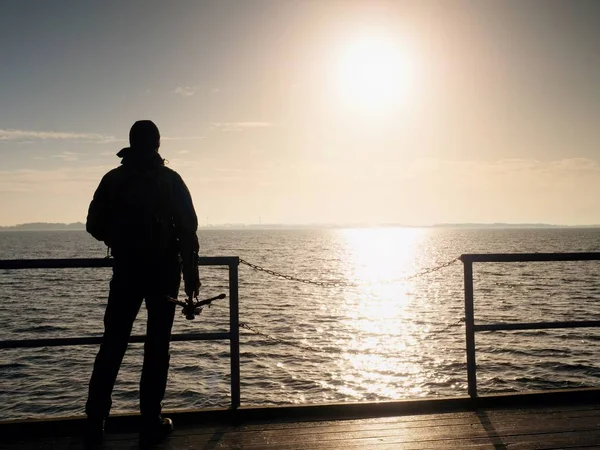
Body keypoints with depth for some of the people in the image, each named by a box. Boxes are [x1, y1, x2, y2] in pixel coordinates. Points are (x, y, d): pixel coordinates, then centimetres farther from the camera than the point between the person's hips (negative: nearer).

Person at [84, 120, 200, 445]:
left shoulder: (114, 179, 5)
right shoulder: (170, 179, -1)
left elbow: (95, 226, 4)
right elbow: (188, 229, -7)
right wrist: (191, 272, -2)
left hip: (126, 270, 2)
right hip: (164, 270, -2)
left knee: (113, 342, 8)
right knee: (157, 345, 3)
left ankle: (95, 421, 6)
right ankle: (151, 421, 5)